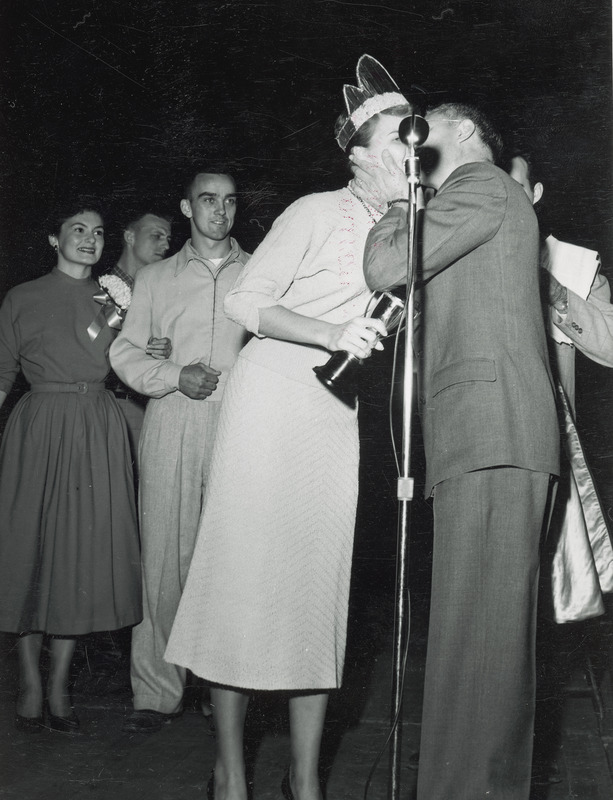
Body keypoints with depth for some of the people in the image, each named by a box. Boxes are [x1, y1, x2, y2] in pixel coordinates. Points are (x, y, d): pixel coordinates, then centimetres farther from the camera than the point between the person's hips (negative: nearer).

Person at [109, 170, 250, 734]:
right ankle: (157, 692, 5)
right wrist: (175, 376, -4)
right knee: (165, 555, -2)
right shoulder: (155, 279, 18)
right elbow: (125, 351, 13)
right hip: (171, 426, 1)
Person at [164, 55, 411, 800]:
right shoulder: (317, 213, -9)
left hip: (335, 414, 6)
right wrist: (332, 334, -22)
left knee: (322, 579, 4)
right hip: (271, 396, -6)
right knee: (245, 570, -3)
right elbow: (245, 302, -10)